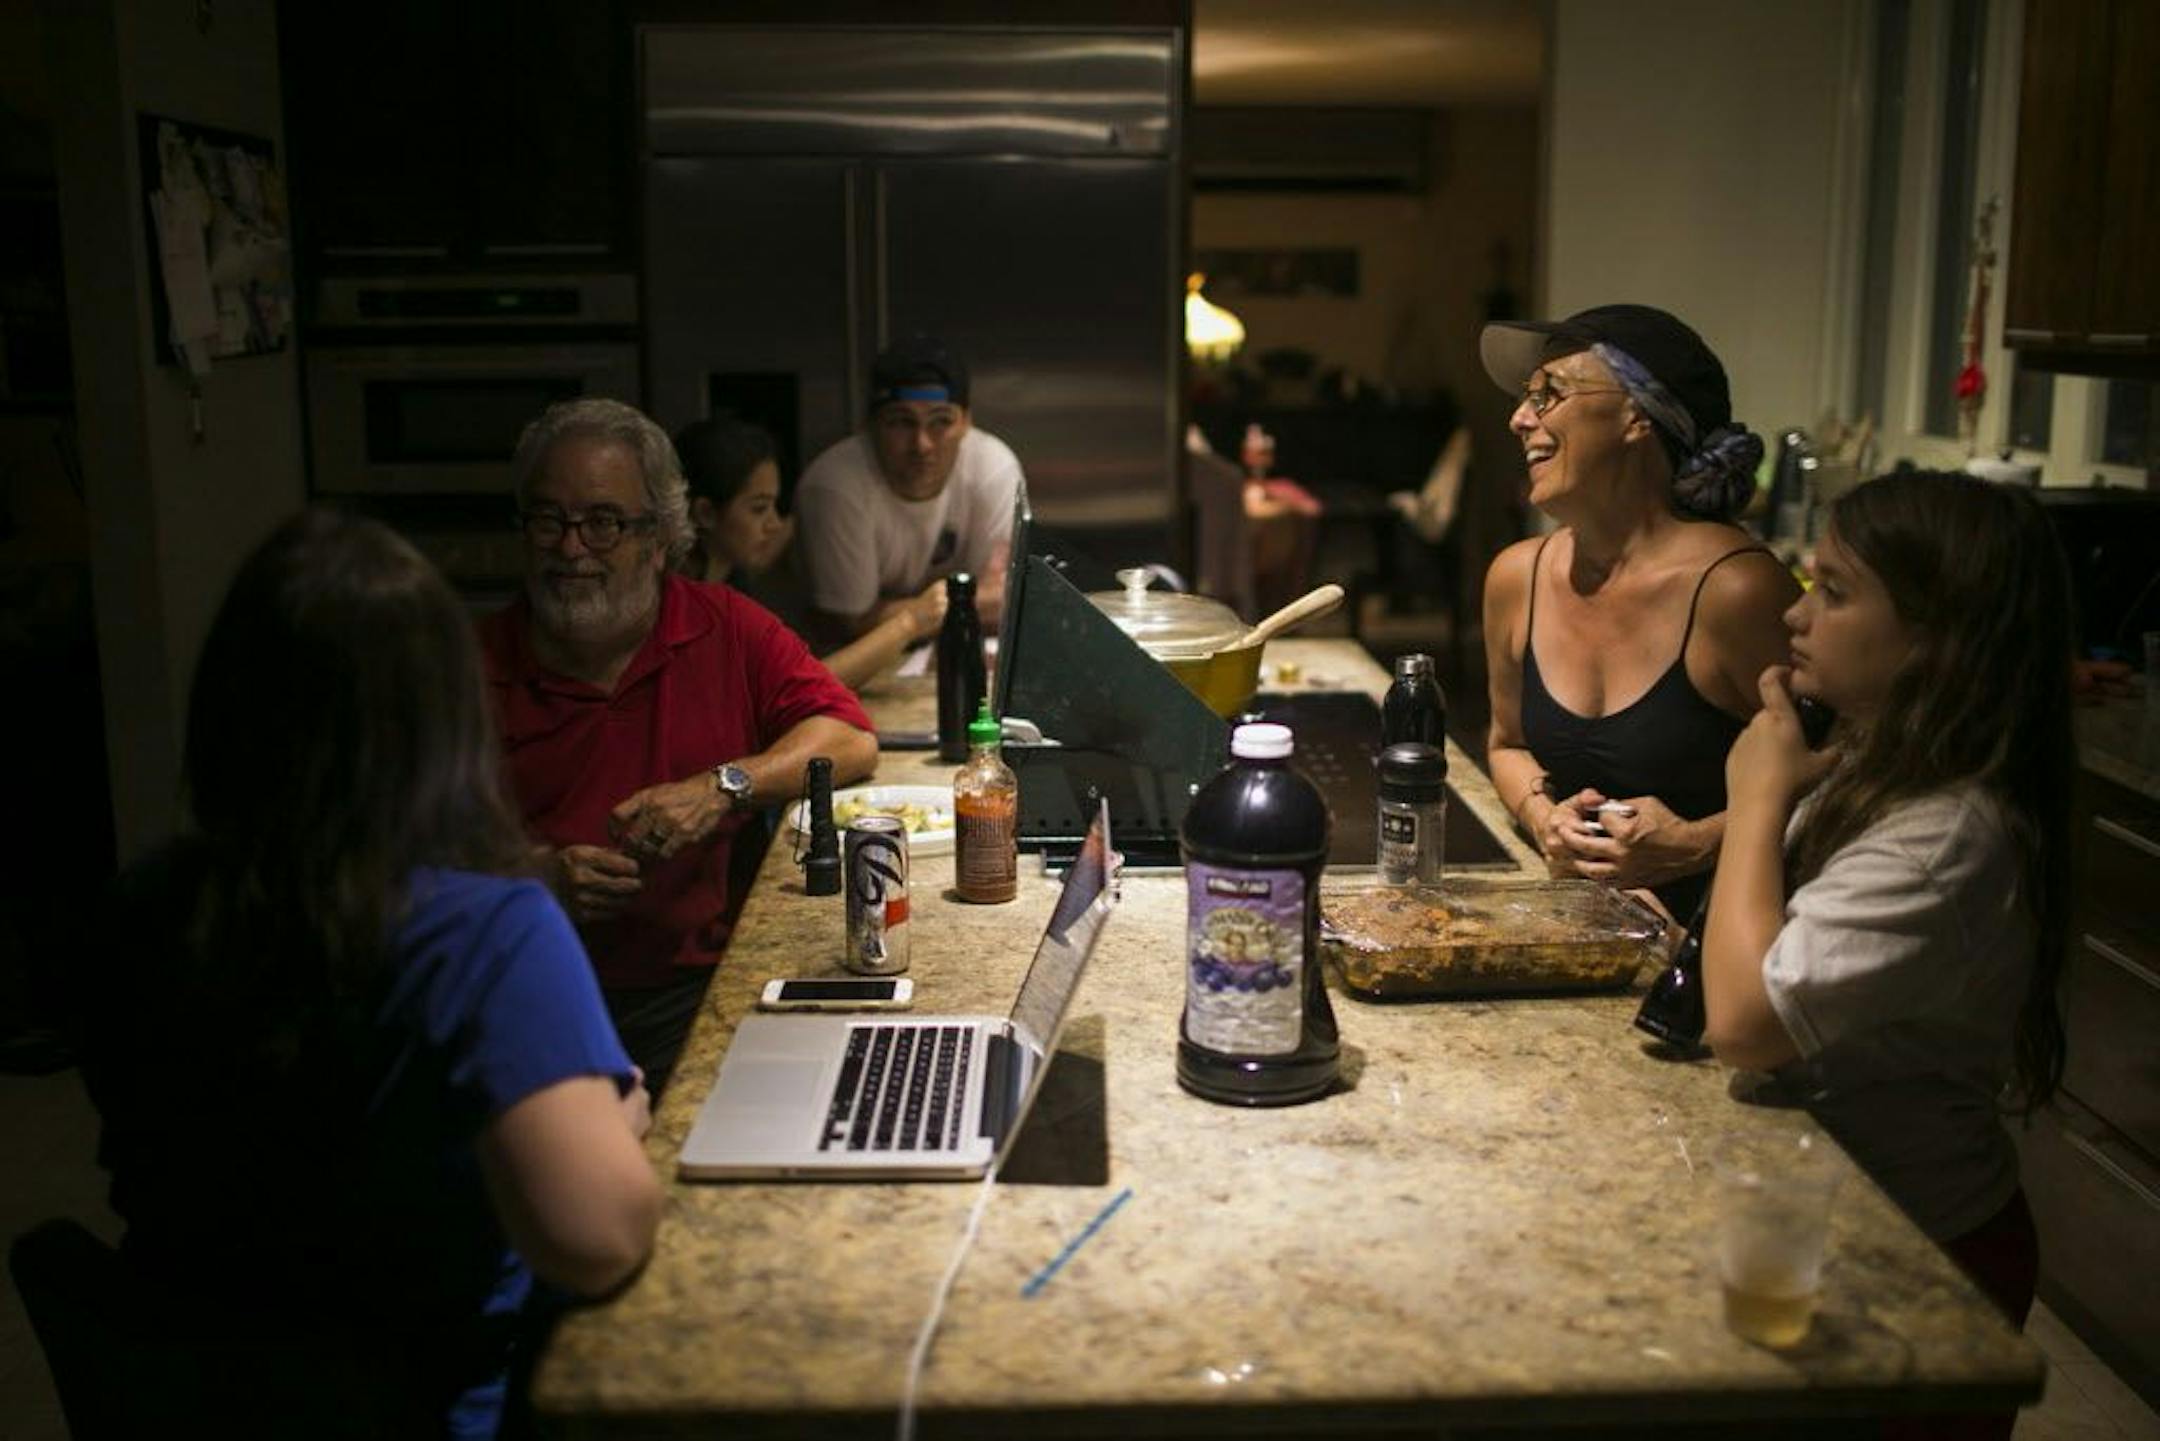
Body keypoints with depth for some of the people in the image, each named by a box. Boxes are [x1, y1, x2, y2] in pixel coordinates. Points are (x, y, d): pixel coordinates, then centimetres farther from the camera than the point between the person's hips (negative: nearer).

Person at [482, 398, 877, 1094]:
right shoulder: (476, 665, 2)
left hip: (694, 983, 2)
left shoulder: (727, 630, 7)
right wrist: (535, 875, -17)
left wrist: (723, 787, -13)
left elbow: (852, 739, 1)